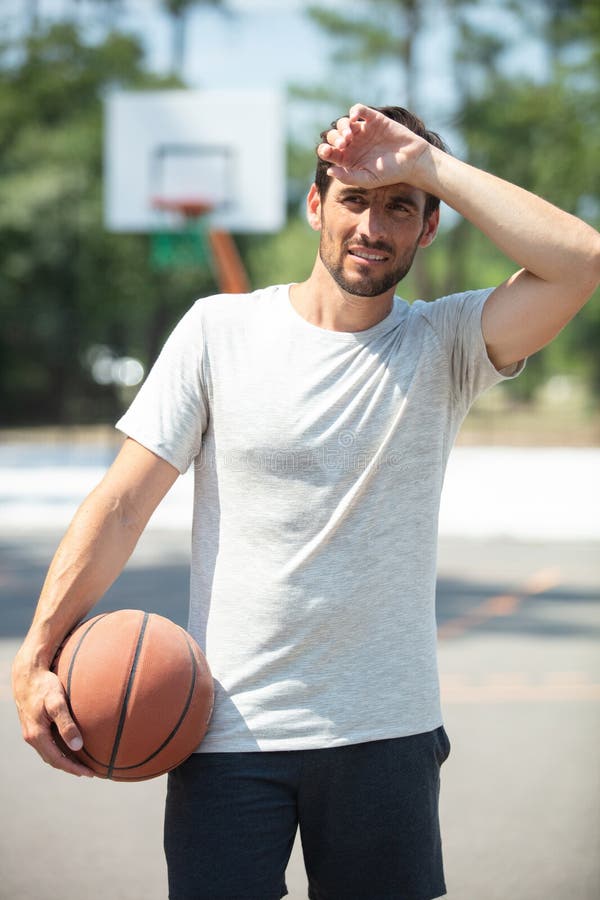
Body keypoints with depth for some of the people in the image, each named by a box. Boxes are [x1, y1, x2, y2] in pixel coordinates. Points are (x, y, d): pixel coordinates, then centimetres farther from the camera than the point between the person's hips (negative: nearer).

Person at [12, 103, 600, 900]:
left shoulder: (444, 346, 1)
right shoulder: (218, 331, 1)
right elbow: (123, 503, -2)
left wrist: (426, 163, -13)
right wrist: (36, 658, -12)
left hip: (386, 734, 1)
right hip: (227, 733, -1)